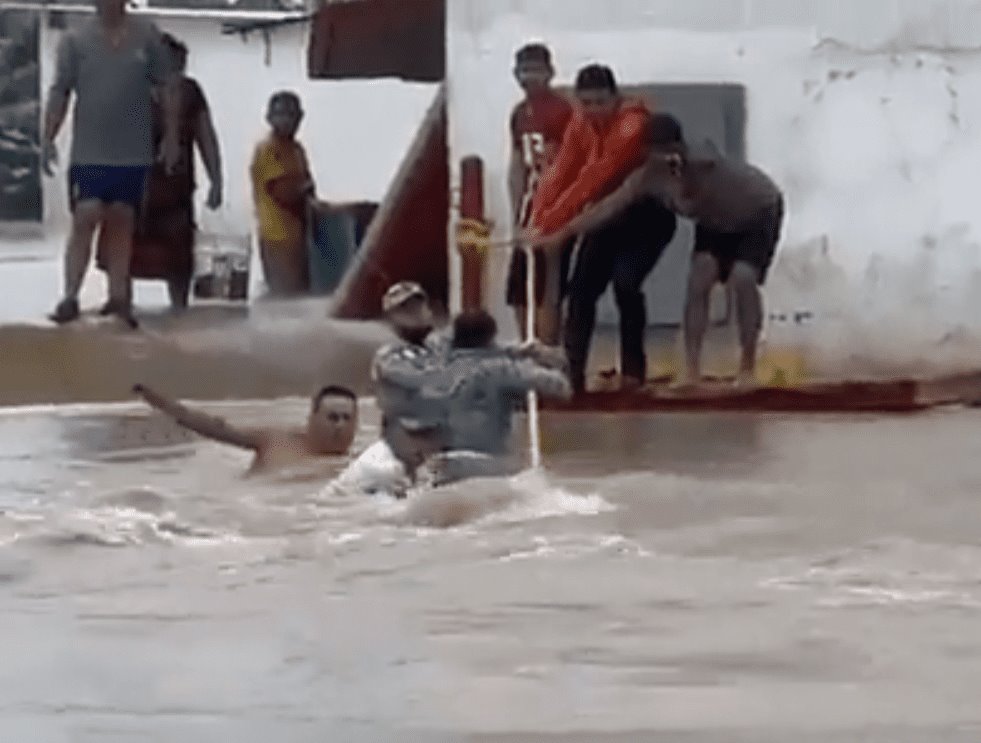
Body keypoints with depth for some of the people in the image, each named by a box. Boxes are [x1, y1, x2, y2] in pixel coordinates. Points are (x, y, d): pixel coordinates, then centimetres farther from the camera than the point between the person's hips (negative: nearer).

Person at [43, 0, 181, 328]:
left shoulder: (147, 35, 2)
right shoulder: (75, 40, 0)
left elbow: (168, 87, 6)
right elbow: (59, 93, 0)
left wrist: (171, 136, 3)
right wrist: (48, 139, -6)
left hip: (134, 153, 2)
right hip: (88, 152, -2)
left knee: (121, 223, 8)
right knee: (85, 218, -8)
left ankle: (118, 297, 14)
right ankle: (70, 297, -5)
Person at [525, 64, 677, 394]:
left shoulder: (633, 125, -30)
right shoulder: (581, 122, -6)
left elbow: (594, 178, -37)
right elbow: (561, 171, -14)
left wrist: (549, 224, -41)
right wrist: (538, 218, -29)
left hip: (649, 215, -7)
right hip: (608, 213, 7)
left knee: (625, 282, -22)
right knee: (582, 287, -3)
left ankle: (633, 369, -7)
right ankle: (571, 372, -1)